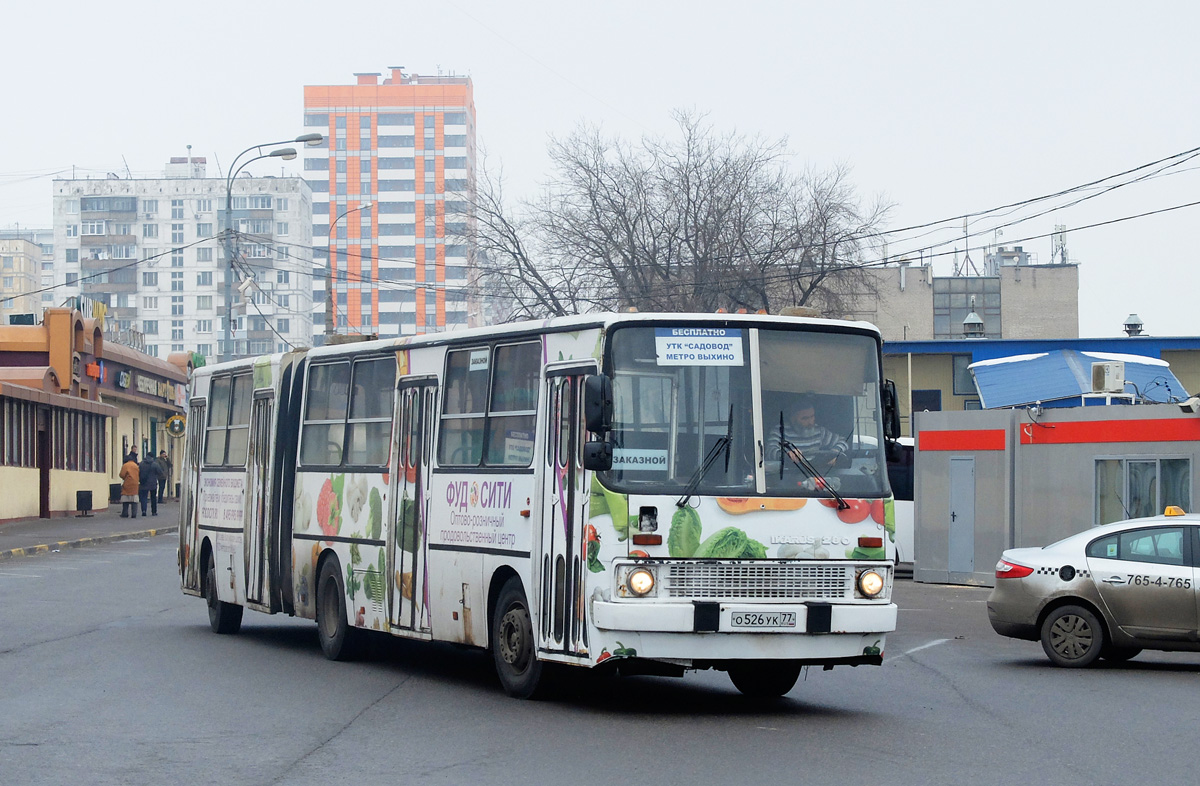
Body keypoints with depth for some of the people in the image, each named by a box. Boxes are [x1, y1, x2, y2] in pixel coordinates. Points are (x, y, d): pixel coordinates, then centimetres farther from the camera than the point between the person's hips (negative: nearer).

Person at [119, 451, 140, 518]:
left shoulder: (125, 466, -8)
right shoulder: (136, 466, 9)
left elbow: (122, 475, -12)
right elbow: (139, 475, 13)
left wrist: (119, 474, 8)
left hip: (127, 485, -4)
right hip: (135, 485, 4)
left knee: (125, 501, 2)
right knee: (134, 501, 4)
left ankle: (125, 514, 3)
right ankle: (134, 514, 0)